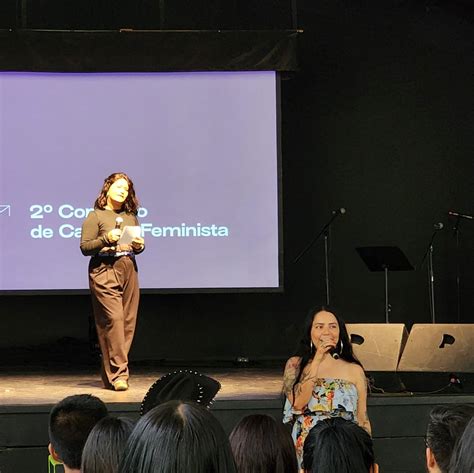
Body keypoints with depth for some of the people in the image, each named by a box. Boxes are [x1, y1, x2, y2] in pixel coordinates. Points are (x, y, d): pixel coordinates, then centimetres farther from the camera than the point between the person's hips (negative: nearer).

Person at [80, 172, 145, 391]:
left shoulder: (130, 217, 16)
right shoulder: (95, 216, 1)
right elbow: (85, 247, -4)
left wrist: (140, 246, 1)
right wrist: (106, 239, -17)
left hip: (129, 270, 6)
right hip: (104, 272, -6)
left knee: (128, 321, 2)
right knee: (113, 319, -14)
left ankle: (110, 373, 10)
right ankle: (117, 373, -13)